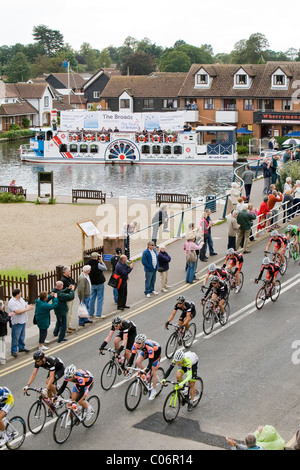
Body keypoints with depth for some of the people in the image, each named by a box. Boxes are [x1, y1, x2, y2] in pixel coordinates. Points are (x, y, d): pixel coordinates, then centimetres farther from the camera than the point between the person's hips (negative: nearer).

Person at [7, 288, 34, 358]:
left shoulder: (21, 299, 7)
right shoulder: (11, 302, -22)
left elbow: (26, 305, 11)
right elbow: (17, 311, -28)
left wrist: (29, 306, -14)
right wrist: (27, 309, -20)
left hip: (23, 321, 8)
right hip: (16, 323, -8)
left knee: (22, 336, 21)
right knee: (15, 337, -1)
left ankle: (21, 347, 35)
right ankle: (13, 351, 8)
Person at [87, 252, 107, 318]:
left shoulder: (88, 264, 0)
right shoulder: (97, 264, -20)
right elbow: (105, 268, -8)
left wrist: (100, 261, 6)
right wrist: (101, 261, -4)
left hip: (92, 284, 6)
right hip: (99, 284, -6)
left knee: (92, 298, 14)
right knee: (100, 299, 2)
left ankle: (91, 313, 19)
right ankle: (98, 314, 3)